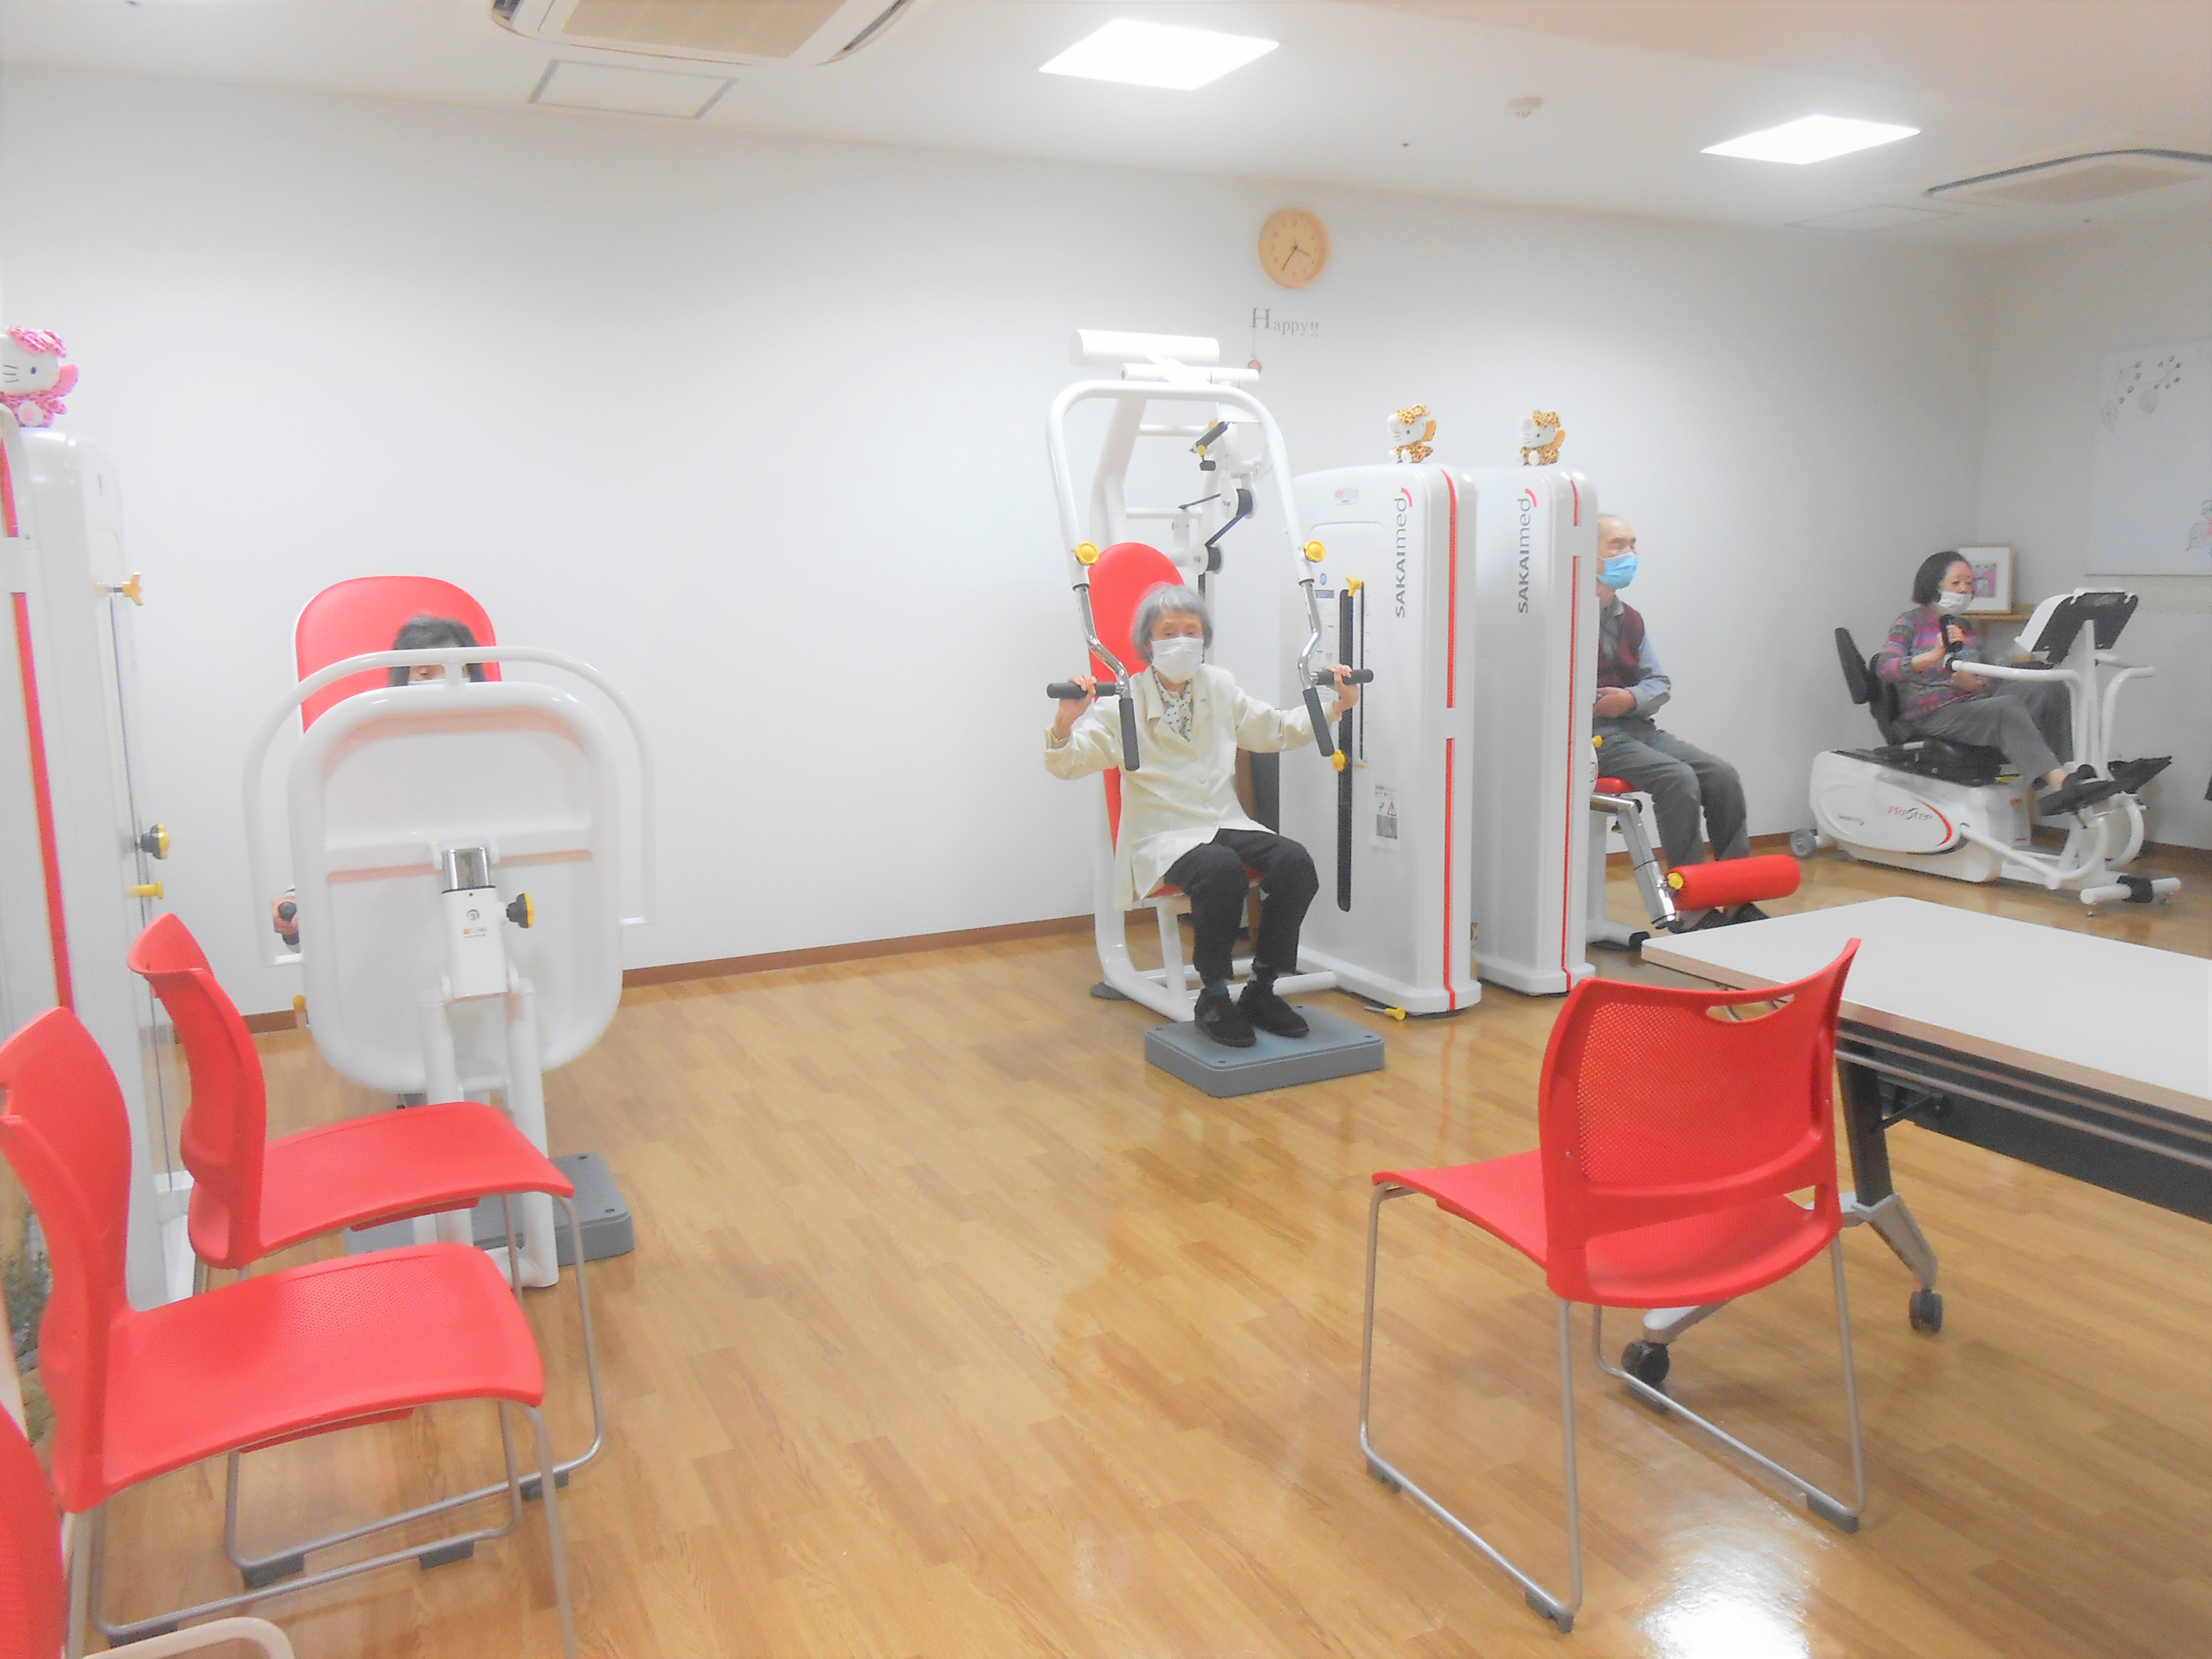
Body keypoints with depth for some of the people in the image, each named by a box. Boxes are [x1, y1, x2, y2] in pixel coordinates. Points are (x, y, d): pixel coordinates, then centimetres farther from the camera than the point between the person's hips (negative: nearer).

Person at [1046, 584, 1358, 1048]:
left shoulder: (1219, 687, 11)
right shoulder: (1126, 702, -6)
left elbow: (1277, 730, 22)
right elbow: (1068, 763, -15)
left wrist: (1336, 706, 11)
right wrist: (1065, 724, -36)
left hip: (1226, 824, 5)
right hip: (1164, 836, -5)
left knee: (1294, 862, -23)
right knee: (1221, 870, -36)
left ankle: (1261, 991, -7)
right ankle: (1213, 997, -16)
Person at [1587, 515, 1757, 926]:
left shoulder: (1631, 619, 19)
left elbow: (1660, 683, 19)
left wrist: (1632, 699, -3)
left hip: (1636, 727, 8)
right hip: (1592, 735, -8)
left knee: (1723, 775, -10)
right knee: (1677, 778, -27)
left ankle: (1736, 901, -5)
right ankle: (1694, 909, -21)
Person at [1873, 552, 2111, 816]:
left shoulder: (1967, 629, 25)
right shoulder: (1909, 624, 3)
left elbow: (1984, 680, 18)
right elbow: (1885, 668, -16)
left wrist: (1973, 682, -8)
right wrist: (1934, 655, -32)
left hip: (1974, 698, 7)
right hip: (1934, 713, -7)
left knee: (2051, 690, -15)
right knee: (2008, 709, -34)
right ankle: (2060, 782, -46)